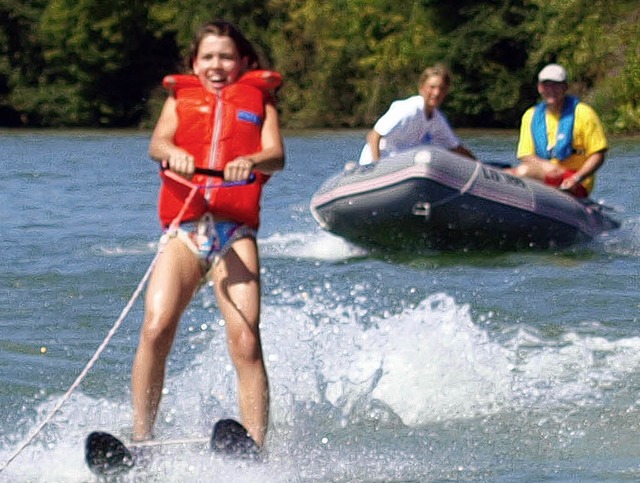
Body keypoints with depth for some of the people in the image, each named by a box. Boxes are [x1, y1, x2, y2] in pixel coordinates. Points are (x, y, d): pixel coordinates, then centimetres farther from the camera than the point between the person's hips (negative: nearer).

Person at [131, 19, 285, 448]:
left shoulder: (259, 97, 19)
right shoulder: (180, 96, 22)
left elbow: (276, 154, 1)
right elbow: (158, 142, 2)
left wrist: (250, 161, -23)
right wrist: (174, 153, -23)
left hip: (235, 232, -1)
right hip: (183, 228, 1)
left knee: (245, 341, -16)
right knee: (156, 329, -18)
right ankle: (141, 440, -13)